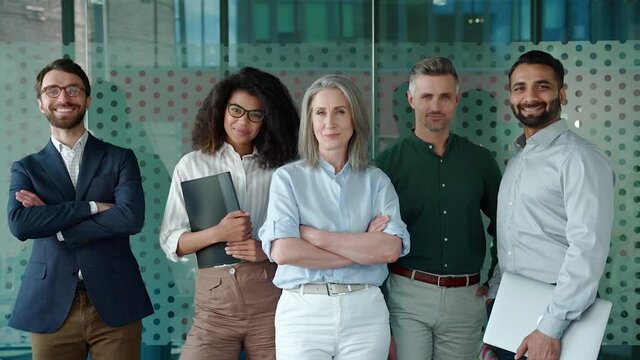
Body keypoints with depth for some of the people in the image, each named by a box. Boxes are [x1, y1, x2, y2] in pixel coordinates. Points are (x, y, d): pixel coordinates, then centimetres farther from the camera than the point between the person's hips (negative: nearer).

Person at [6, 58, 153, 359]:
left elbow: (132, 217, -10)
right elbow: (20, 224, -9)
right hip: (51, 309, 1)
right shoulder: (26, 168, 9)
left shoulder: (120, 159, 7)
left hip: (114, 304, -1)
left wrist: (52, 223, -9)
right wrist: (93, 206, -13)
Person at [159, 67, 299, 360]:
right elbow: (170, 242, 3)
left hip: (273, 299, 0)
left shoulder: (282, 168, 6)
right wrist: (217, 233, -14)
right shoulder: (192, 165, 6)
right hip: (215, 299, 0)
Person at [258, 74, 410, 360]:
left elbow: (391, 248, -8)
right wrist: (364, 248, -9)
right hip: (303, 312, -1)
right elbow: (283, 251, -12)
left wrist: (314, 235, -12)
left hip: (365, 311, 2)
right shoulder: (288, 178, 1)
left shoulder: (377, 181, 6)